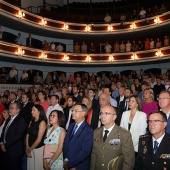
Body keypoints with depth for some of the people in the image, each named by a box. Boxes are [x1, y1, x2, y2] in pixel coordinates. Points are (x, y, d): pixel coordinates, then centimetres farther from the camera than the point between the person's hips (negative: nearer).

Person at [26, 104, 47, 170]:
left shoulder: (42, 122, -13)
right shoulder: (31, 122, 7)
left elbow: (39, 139, -15)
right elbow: (27, 135, 5)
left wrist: (29, 149, -7)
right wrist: (27, 149, -4)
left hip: (39, 149, -5)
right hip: (30, 149, 6)